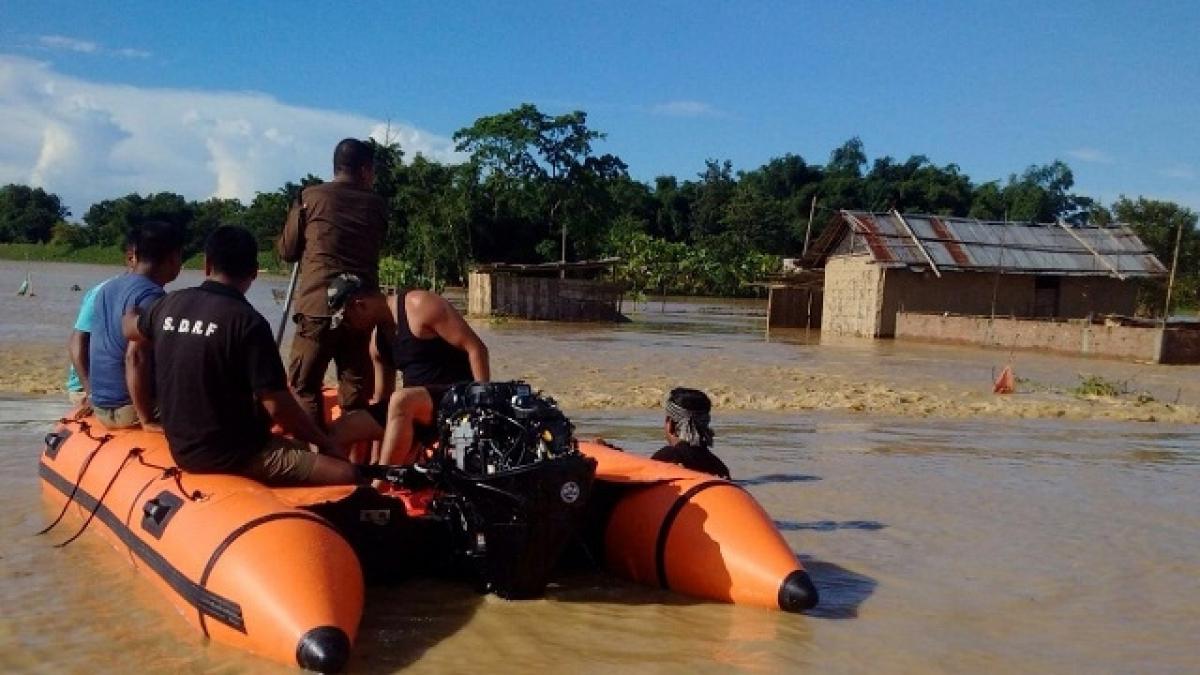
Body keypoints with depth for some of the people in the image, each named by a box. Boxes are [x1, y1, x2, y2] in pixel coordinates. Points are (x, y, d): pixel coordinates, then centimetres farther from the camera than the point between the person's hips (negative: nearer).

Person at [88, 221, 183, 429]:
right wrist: (147, 419, -23)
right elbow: (135, 357, -27)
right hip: (128, 409, -9)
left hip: (100, 406, 9)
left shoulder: (108, 288, 11)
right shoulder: (152, 296, -17)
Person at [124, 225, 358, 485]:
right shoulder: (248, 321, -19)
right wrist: (324, 442, -5)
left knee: (297, 446, 28)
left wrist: (132, 310, 50)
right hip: (231, 455, -8)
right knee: (346, 473, -11)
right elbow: (277, 406, -20)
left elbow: (131, 329, 26)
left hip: (182, 447, 9)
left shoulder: (171, 304, 2)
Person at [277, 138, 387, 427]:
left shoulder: (311, 196, 3)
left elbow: (287, 250, 9)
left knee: (304, 388, 5)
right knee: (357, 392, 9)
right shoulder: (376, 204, 9)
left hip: (318, 307, -2)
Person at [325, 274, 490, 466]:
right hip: (413, 406, 8)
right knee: (339, 431, -3)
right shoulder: (377, 339, 11)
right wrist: (376, 461, 16)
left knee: (401, 401, -37)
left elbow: (476, 349, -17)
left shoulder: (420, 305, -13)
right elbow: (383, 395, 17)